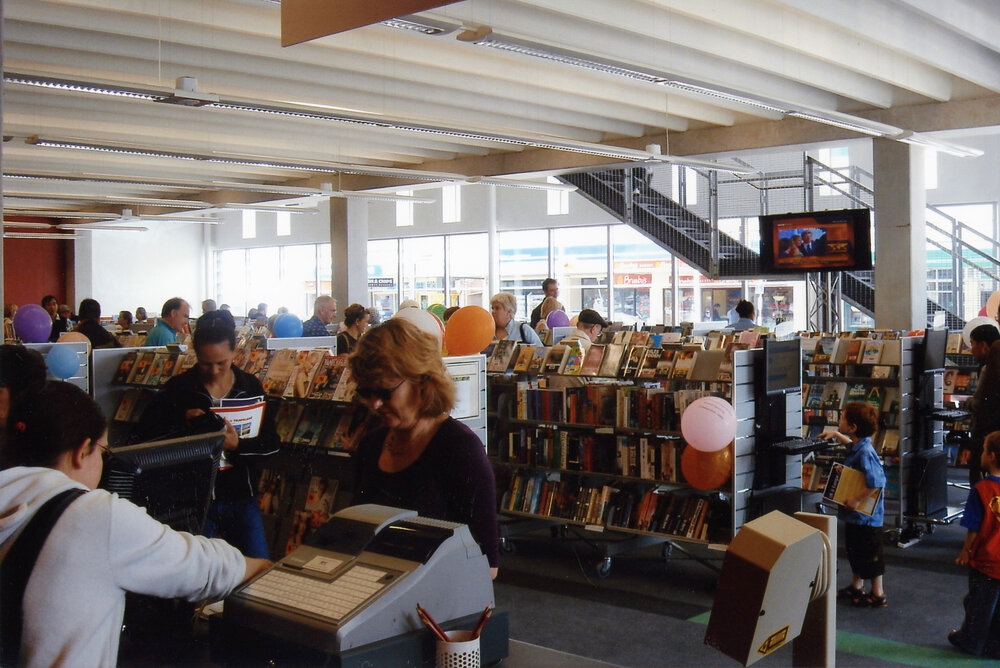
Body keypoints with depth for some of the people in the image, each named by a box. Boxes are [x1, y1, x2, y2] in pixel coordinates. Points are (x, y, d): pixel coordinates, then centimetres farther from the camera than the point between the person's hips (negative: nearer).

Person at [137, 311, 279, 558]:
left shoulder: (250, 386, 2)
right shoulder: (178, 389, -4)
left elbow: (272, 442, -1)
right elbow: (144, 436, -5)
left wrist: (237, 445, -19)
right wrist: (183, 425, -20)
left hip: (241, 497, 2)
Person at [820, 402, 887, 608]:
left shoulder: (865, 453, -27)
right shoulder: (857, 446, 2)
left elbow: (876, 482, -33)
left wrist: (857, 500, -28)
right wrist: (836, 434, 33)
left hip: (867, 514, -10)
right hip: (855, 514, 10)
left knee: (870, 553, 4)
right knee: (854, 550, 22)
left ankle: (878, 594, 18)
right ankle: (856, 586, 37)